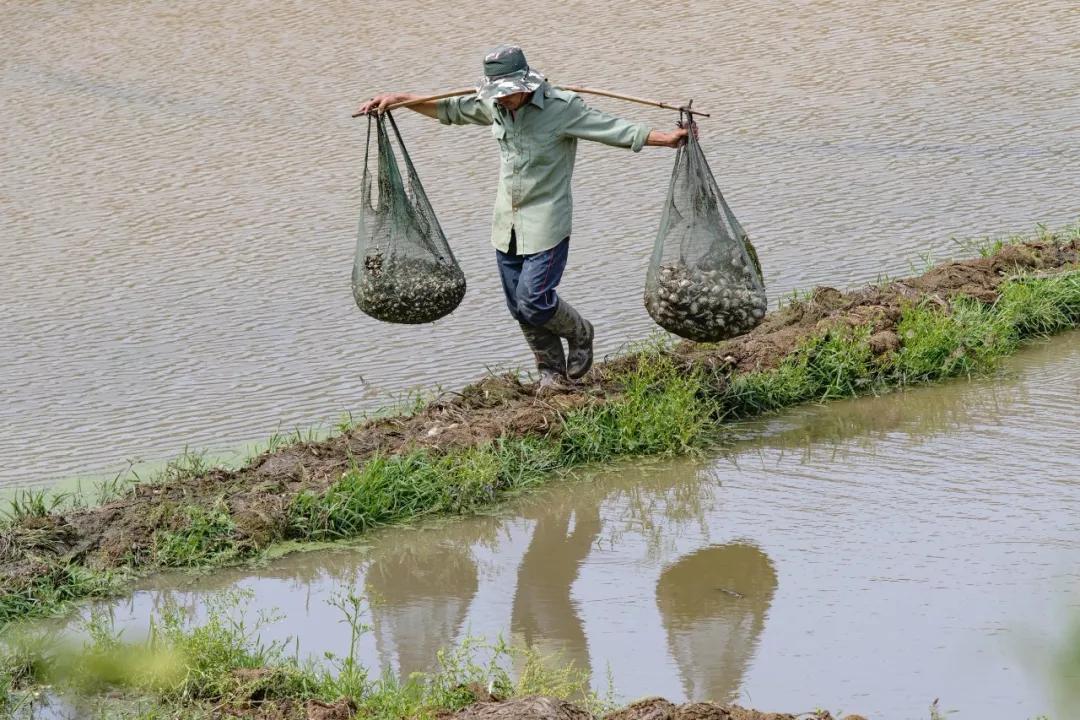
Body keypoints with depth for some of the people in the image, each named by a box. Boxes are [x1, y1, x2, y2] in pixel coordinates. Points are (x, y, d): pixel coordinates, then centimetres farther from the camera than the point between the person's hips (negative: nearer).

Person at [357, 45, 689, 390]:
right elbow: (448, 110, 18)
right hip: (507, 223, 6)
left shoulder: (562, 107, -17)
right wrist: (398, 99, 15)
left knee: (534, 302, -12)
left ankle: (579, 333, 19)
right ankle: (551, 372, 25)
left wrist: (667, 138, -30)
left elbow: (617, 130, -19)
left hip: (545, 225, -6)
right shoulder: (493, 105, 1)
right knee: (519, 307, 9)